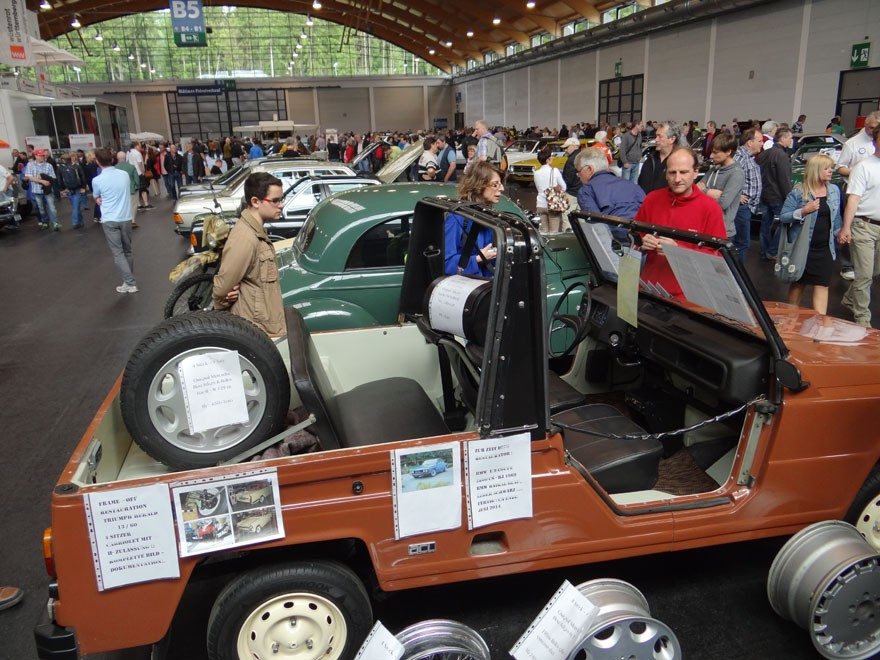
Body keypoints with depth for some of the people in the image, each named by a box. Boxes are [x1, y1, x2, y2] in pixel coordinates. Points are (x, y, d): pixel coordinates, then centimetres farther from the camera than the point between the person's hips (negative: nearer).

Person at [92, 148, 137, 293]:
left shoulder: (97, 180, -11)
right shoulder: (125, 174, 0)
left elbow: (97, 198, 7)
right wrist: (104, 200, 6)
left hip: (109, 220, -4)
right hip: (126, 218, 4)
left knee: (118, 253, 0)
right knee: (127, 250, 15)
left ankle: (130, 283, -7)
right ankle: (130, 280, 23)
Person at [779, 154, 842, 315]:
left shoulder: (835, 190, 5)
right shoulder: (798, 192, -10)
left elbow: (836, 217, 18)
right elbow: (783, 217, -11)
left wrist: (839, 233, 15)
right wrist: (803, 211, -24)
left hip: (825, 248, 3)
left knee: (822, 285, -2)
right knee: (798, 283, 12)